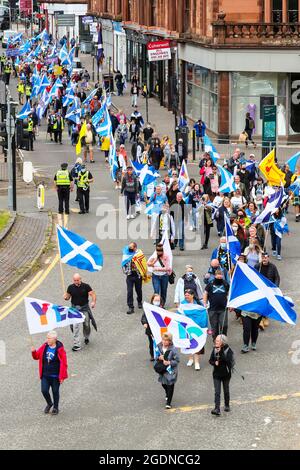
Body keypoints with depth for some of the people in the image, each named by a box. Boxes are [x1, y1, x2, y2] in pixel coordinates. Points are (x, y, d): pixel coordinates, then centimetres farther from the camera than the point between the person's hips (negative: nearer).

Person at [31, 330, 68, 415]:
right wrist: (33, 352, -10)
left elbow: (64, 364, -13)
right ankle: (49, 404, 28)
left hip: (55, 376, -4)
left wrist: (62, 376, -13)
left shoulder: (60, 349, -15)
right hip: (45, 375, 4)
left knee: (55, 391, 11)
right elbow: (37, 356, 12)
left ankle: (55, 408, 32)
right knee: (44, 391, -2)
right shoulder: (44, 347, 0)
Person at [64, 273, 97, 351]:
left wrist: (93, 302, -28)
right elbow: (68, 296, 8)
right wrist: (65, 297, -17)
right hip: (75, 308, 0)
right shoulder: (71, 287, -1)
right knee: (75, 326, -11)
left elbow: (92, 294, -10)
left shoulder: (86, 286, -7)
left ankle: (86, 338, 43)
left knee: (87, 325, 10)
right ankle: (77, 345, -9)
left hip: (85, 308, 0)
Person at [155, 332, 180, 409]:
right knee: (163, 384, 20)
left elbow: (177, 360, -14)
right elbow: (156, 357, 7)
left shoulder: (173, 349, -19)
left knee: (170, 386, 1)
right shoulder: (159, 347, -6)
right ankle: (167, 394, 53)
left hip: (171, 370, -5)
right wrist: (159, 358, -15)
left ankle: (168, 403, 10)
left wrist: (169, 362, -26)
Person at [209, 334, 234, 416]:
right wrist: (214, 363, -16)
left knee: (226, 391, 14)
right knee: (217, 392, -7)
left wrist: (220, 353, -29)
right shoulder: (214, 349, 1)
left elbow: (228, 360, -25)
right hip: (216, 374, 2)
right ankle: (217, 409, -14)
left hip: (226, 374, -2)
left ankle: (227, 406, 34)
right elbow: (211, 360, 6)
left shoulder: (228, 350, -11)